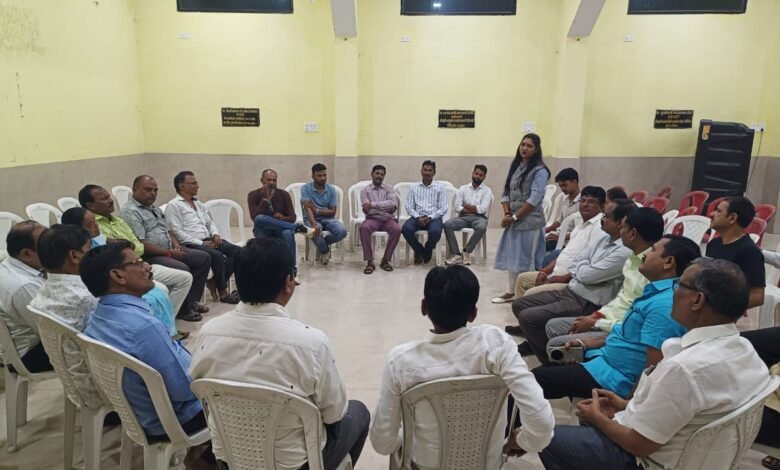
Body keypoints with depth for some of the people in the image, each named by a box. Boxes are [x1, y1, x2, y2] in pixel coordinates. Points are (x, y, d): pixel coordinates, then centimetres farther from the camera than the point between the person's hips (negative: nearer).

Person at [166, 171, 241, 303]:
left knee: (237, 251, -12)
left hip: (208, 240, 8)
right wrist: (201, 243, -16)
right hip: (190, 245, -8)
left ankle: (215, 282, -9)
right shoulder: (174, 205, -2)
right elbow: (177, 232, -12)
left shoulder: (199, 203, 23)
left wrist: (215, 234, 1)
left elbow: (210, 222, 24)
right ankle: (223, 292, -13)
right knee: (217, 256, -32)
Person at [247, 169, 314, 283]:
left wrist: (283, 218, -26)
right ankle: (299, 227, -30)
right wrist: (265, 199, -21)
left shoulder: (284, 194, 1)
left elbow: (292, 217, -4)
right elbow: (254, 217, -17)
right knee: (260, 219, -36)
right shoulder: (253, 195, -2)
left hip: (279, 230, 1)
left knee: (288, 233, -36)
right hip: (263, 231, -1)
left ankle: (293, 271, -29)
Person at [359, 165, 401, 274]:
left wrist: (372, 204, -14)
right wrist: (386, 207, -6)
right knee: (364, 228, -34)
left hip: (389, 219, 1)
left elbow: (392, 203, -8)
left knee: (397, 229, -31)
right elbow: (367, 210, -6)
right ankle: (370, 261, -24)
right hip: (373, 218, -1)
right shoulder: (365, 190, 7)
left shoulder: (389, 188, 11)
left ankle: (385, 260, -15)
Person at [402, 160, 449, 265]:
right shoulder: (414, 187, 13)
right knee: (406, 229, -31)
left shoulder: (440, 188, 9)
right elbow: (409, 207, 6)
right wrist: (417, 217, -14)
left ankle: (428, 250, 1)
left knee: (435, 231, -36)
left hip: (434, 217, -1)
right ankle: (419, 250, -1)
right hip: (417, 217, 1)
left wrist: (430, 217, -15)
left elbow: (443, 208, 1)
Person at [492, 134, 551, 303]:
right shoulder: (515, 166, 11)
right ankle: (511, 291, 23)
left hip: (530, 222, -6)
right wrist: (507, 214, -5)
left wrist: (515, 217, -15)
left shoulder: (540, 171, -9)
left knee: (528, 258, -2)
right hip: (513, 220, 7)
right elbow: (506, 193, 9)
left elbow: (534, 199, -16)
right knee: (512, 255, 12)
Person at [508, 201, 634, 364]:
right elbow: (575, 264, 12)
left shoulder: (624, 252, -20)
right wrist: (566, 277, -7)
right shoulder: (605, 239, 9)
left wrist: (582, 265, 0)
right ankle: (536, 341, 26)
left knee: (527, 317, -20)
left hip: (586, 303, -9)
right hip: (569, 290, 9)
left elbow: (586, 275, -20)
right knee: (518, 305, 7)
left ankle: (553, 361, -2)